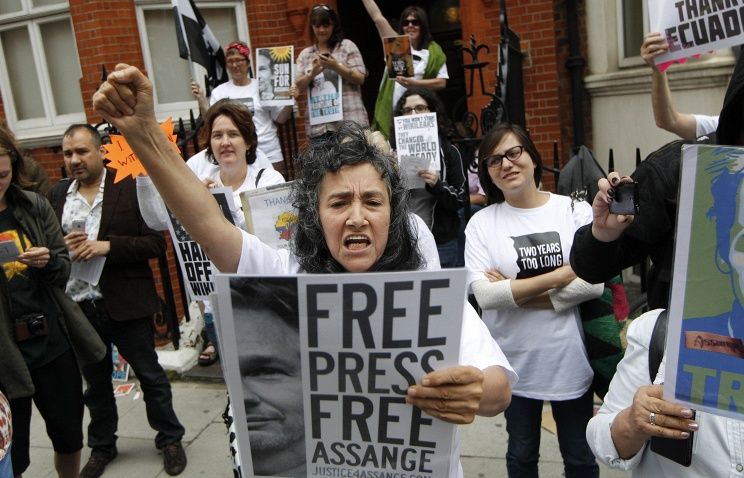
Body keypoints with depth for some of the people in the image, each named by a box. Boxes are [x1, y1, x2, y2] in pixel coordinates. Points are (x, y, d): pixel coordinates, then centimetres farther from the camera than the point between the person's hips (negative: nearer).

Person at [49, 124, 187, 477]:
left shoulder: (131, 187, -7)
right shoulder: (57, 195, 6)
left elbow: (156, 242, -11)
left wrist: (108, 246, -21)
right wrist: (62, 248, -9)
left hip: (125, 304, -4)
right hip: (77, 307, 4)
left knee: (150, 376, 10)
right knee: (95, 382, 20)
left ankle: (170, 439, 29)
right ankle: (101, 447, 39)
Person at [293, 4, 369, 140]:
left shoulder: (347, 46, 7)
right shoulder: (305, 54, 15)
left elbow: (360, 79, -1)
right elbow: (298, 86, 6)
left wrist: (336, 67, -14)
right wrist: (312, 74, -13)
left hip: (350, 121, -2)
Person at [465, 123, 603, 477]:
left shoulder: (575, 210, -4)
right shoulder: (481, 224, -6)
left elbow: (594, 283, -14)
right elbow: (484, 295, -17)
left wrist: (513, 292, -16)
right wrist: (559, 276, -16)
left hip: (571, 359, 0)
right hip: (515, 363, 0)